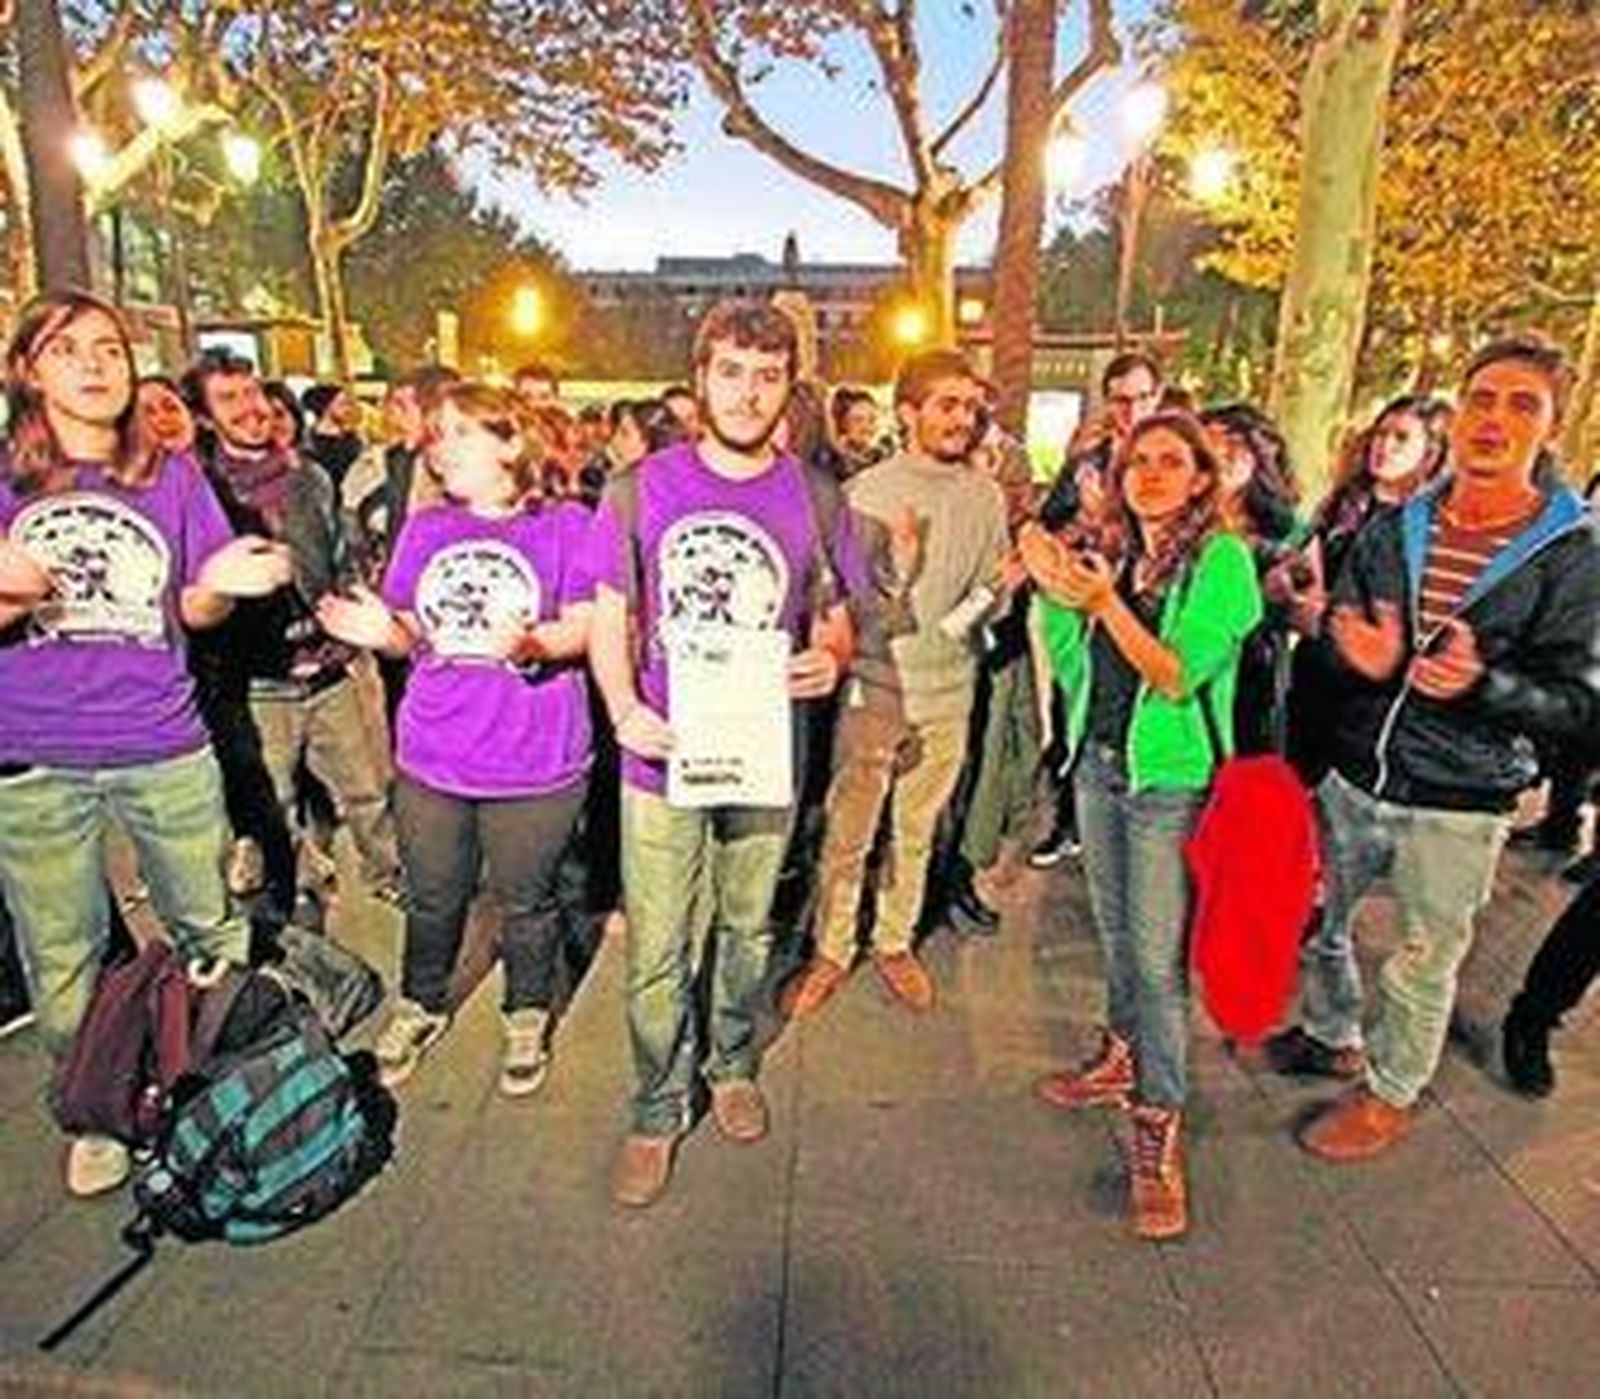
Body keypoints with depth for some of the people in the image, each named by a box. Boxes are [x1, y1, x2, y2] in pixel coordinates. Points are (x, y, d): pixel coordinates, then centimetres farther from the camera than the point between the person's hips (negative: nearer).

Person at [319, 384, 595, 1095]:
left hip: (534, 762, -3)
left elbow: (584, 628, -9)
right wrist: (385, 630, -13)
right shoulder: (424, 528, 6)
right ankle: (421, 1006, 44)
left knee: (525, 902, 14)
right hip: (432, 757, 4)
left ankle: (527, 1018, 37)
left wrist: (533, 642, -28)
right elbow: (414, 633, 9)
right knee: (432, 900, 19)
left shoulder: (565, 526, -6)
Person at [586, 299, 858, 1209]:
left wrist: (830, 658, -16)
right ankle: (658, 1111, 30)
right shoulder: (641, 488, -4)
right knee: (656, 953, 7)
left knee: (749, 930, 20)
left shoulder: (814, 501, -2)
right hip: (661, 756, -1)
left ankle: (732, 1065, 45)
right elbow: (609, 616, 2)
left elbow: (836, 621, 8)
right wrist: (624, 708, -15)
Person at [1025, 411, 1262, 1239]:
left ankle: (1158, 1126, 9)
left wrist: (1105, 603, -26)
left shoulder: (1223, 560, -10)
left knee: (1159, 956, -4)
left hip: (1171, 781, -6)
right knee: (1115, 931, 19)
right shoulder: (1113, 555, 7)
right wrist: (1053, 594, -7)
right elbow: (1072, 671, 6)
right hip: (1098, 766, 6)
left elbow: (1179, 677, -18)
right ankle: (1124, 1056, 39)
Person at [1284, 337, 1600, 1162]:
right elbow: (1333, 636, 4)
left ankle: (1390, 1097, 36)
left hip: (1459, 805, -4)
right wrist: (1361, 657, -20)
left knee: (1424, 964, 11)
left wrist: (1483, 684, -30)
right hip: (1353, 777, 4)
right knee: (1314, 922, 20)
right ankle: (1330, 1034, 48)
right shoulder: (1394, 529, 1)